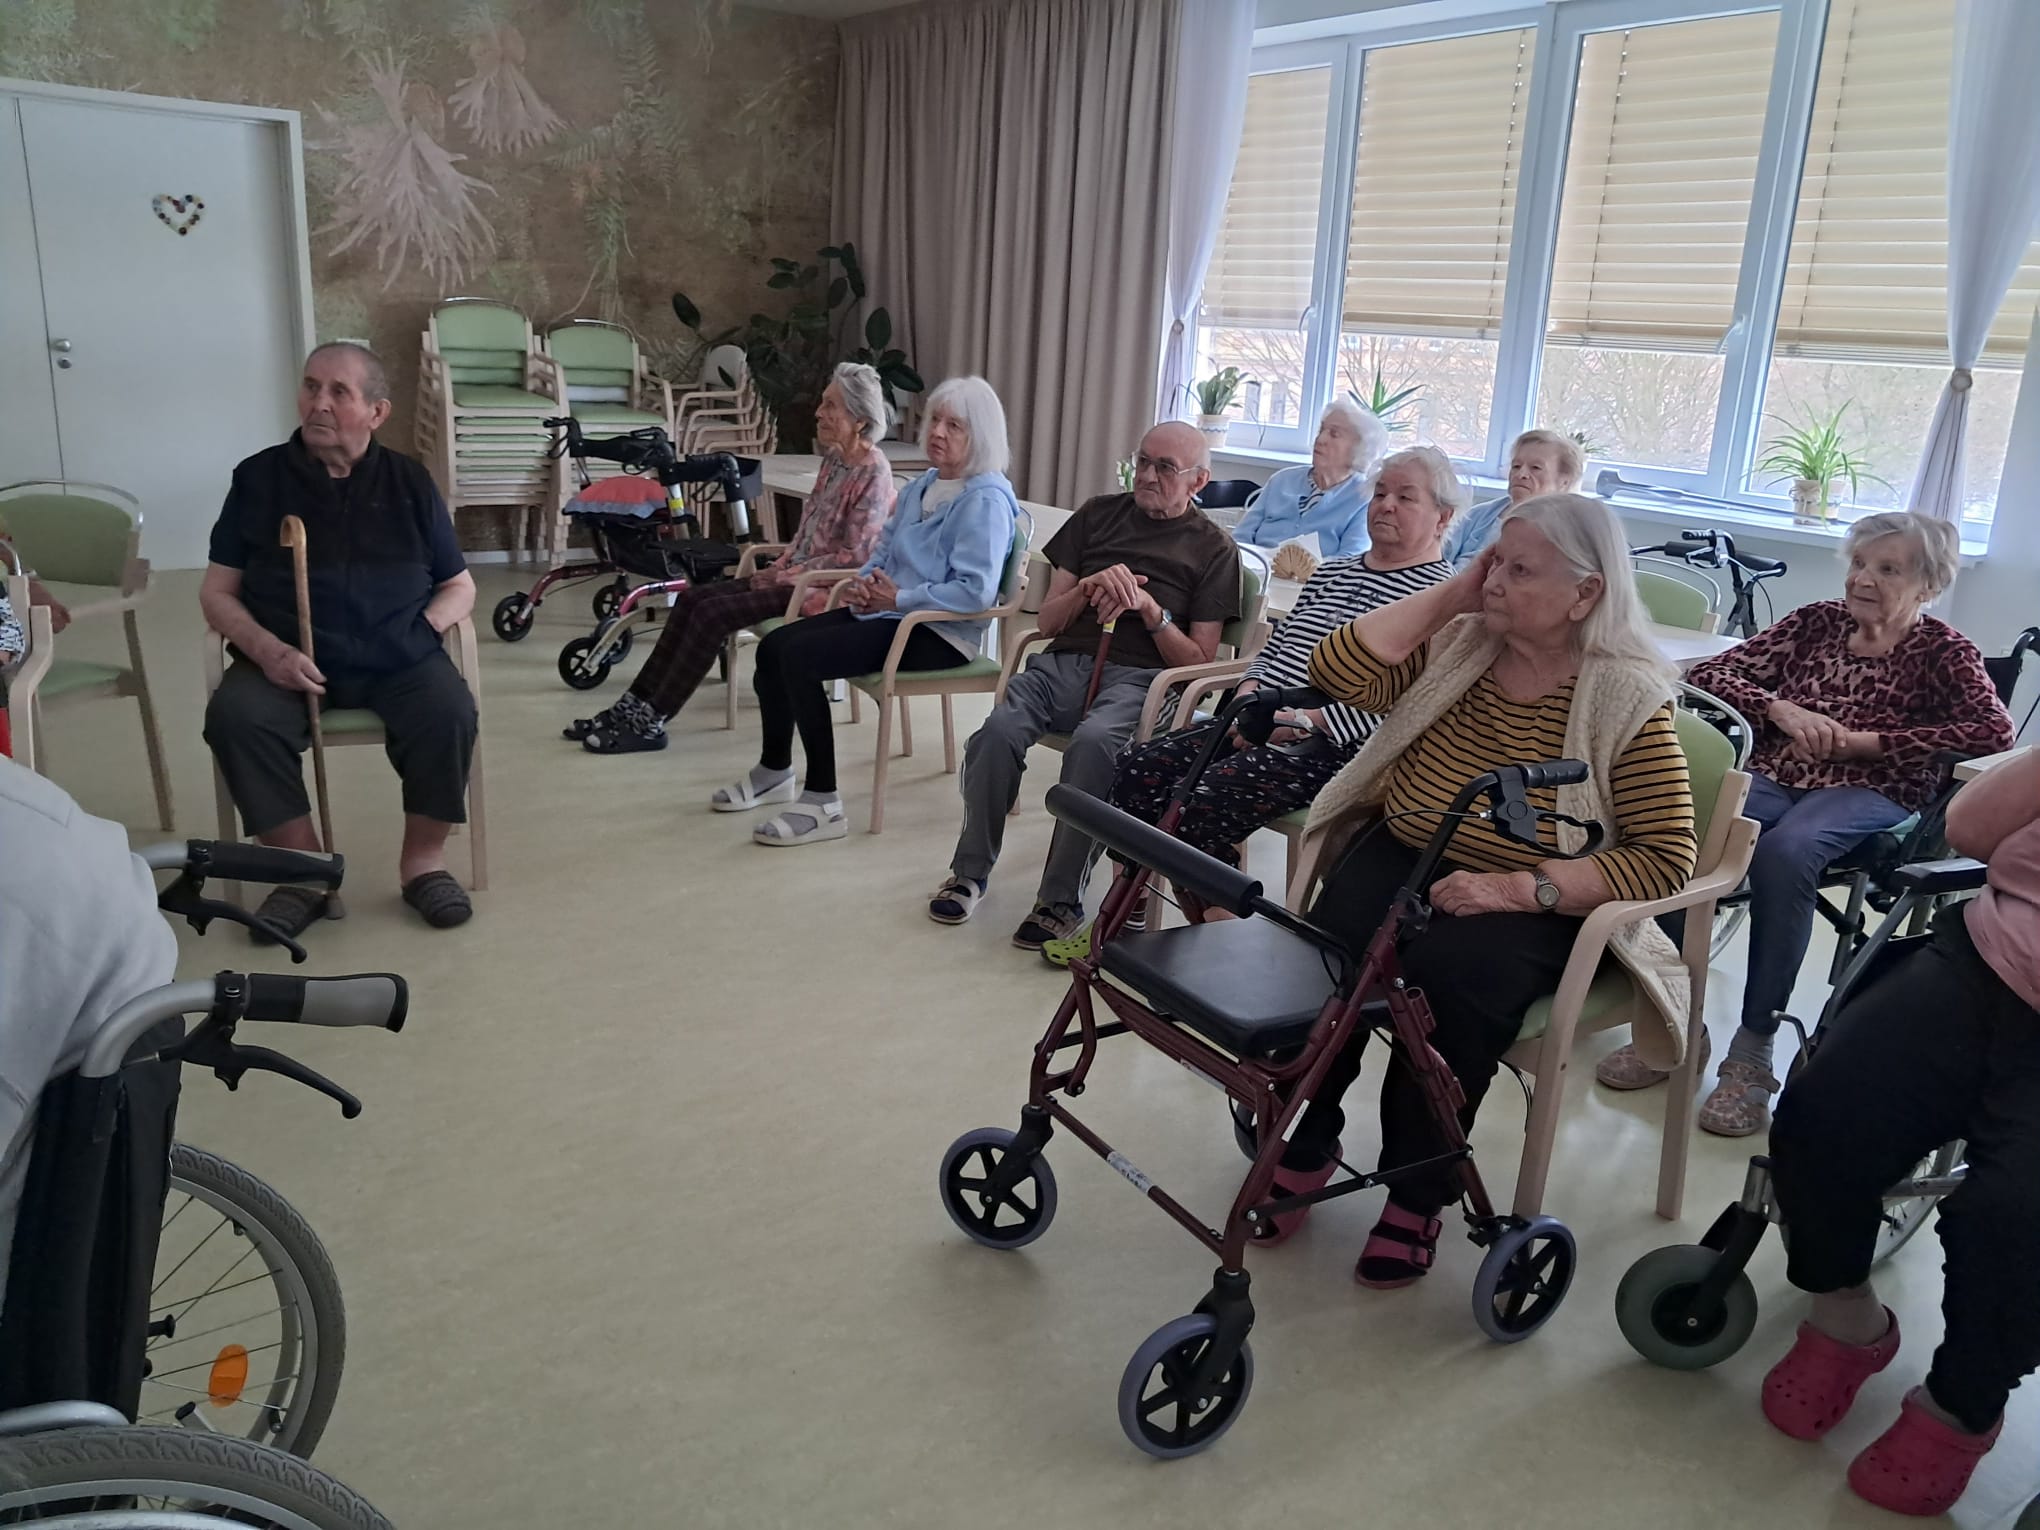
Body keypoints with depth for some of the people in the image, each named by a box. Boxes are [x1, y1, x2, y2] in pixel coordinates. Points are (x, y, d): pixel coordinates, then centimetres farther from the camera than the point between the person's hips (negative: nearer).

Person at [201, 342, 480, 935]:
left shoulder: (408, 480, 10)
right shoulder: (259, 477, 7)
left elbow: (460, 587, 13)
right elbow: (217, 592, 6)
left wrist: (418, 631, -8)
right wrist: (266, 649, -13)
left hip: (397, 662, 0)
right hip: (287, 662, 0)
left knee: (451, 712, -29)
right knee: (234, 717, -29)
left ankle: (423, 859, -9)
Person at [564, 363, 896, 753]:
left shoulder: (873, 472, -15)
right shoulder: (834, 459, 11)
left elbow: (854, 556, -20)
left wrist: (786, 576, -16)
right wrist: (779, 568, 2)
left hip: (822, 588, -9)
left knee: (713, 613, -20)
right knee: (692, 597, -4)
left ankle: (650, 722, -13)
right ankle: (634, 706, -3)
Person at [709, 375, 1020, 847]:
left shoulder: (985, 499, -14)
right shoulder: (921, 487, 16)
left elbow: (976, 590, -24)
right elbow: (884, 552, 22)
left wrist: (898, 599, -20)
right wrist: (863, 582, 0)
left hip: (939, 632, -9)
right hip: (889, 611, 9)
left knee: (799, 655, -24)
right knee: (773, 646, 1)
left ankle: (823, 803, -16)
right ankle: (775, 770, 21)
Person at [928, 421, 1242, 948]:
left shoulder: (1213, 548, 11)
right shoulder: (1098, 515, 20)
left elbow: (1199, 661, 5)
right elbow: (1046, 621, 16)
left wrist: (1151, 608, -9)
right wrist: (1089, 587, -3)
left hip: (1138, 677, -3)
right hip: (1065, 662, 3)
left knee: (1093, 742, -37)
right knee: (998, 731, -28)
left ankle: (1061, 900, -25)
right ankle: (970, 871, -9)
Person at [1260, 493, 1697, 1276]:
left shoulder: (1627, 697, -9)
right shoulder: (1459, 644, 4)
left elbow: (1664, 858, -13)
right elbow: (1338, 670, -7)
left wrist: (1517, 887, -24)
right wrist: (1450, 592, -6)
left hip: (1532, 905, -3)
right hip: (1402, 855, 3)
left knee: (1451, 972, -34)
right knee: (1331, 944, -27)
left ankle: (1419, 1193, -12)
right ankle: (1308, 1142, -5)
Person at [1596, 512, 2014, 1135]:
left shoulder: (1943, 651, 7)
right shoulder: (1817, 622, 16)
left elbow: (1995, 731, -11)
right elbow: (1710, 673, 9)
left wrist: (1863, 742, -12)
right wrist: (1780, 708, -9)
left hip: (1868, 795, -3)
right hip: (1773, 778, 3)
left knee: (1781, 853, -37)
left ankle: (1754, 1050, -27)